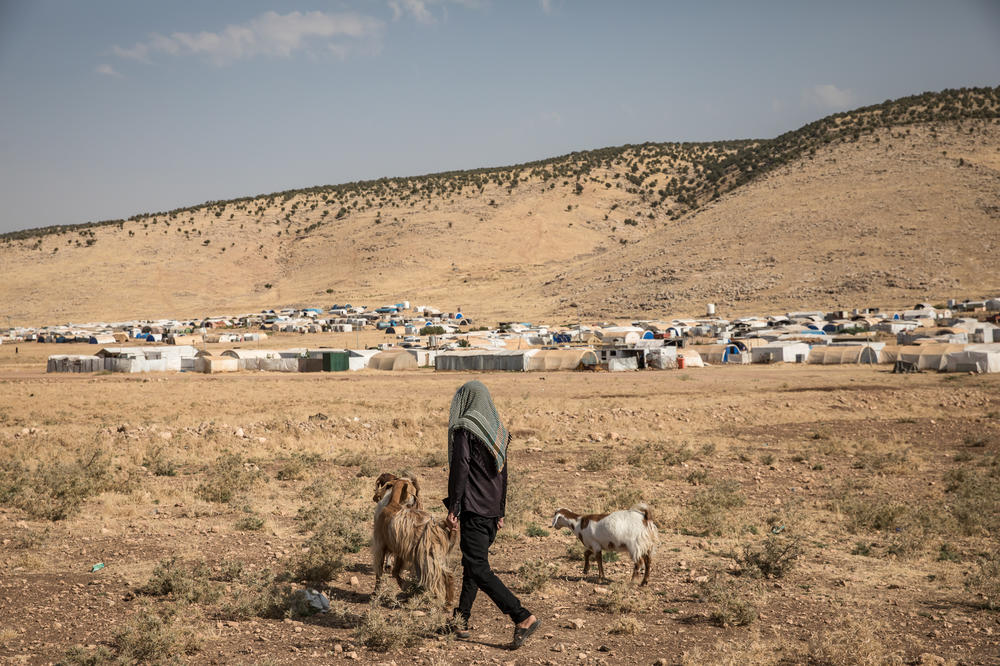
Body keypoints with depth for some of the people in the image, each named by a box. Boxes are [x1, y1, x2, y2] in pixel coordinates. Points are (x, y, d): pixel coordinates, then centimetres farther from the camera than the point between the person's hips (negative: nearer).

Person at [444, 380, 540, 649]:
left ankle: (523, 617, -17)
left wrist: (453, 508, -12)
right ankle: (461, 619, 26)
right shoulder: (498, 432, 12)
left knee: (479, 569, -8)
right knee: (472, 563, 19)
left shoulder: (464, 428, -10)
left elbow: (460, 469, -16)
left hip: (473, 510, -8)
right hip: (492, 510, 8)